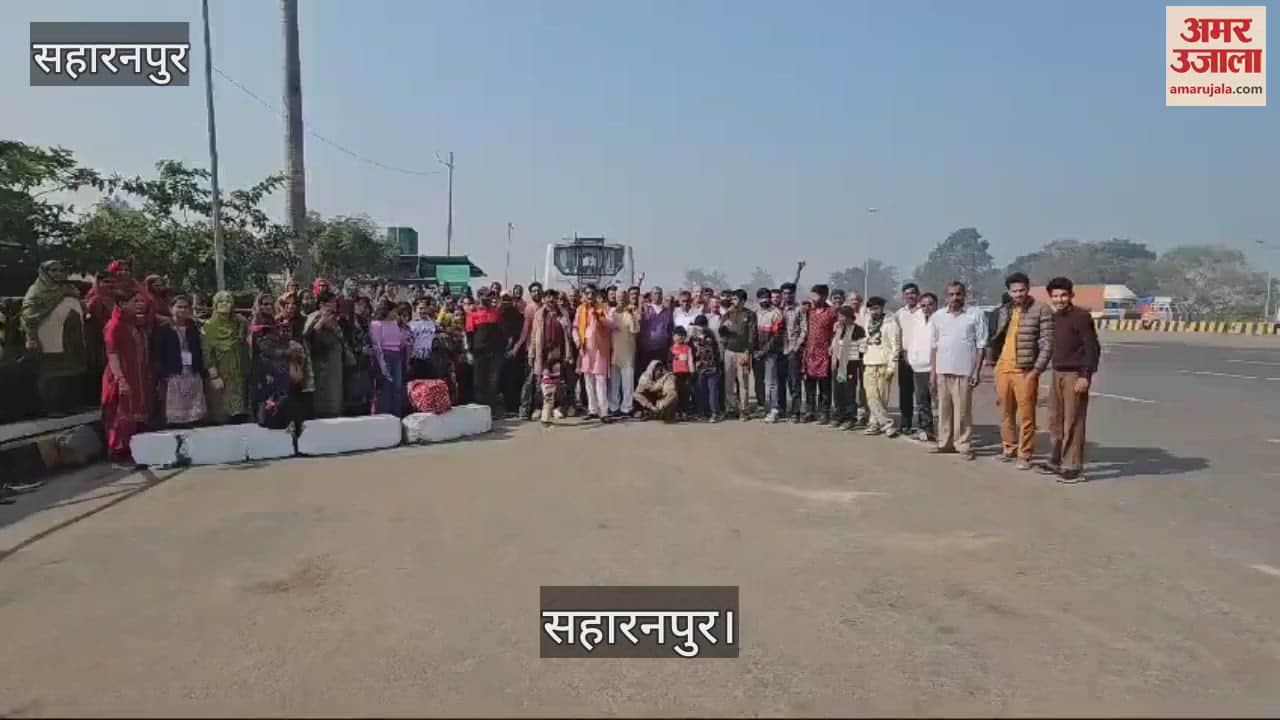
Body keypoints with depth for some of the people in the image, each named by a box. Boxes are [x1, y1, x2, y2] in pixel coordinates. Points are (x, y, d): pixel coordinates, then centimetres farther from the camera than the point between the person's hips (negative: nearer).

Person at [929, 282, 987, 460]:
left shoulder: (975, 315, -1)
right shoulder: (937, 316, 9)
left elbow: (981, 345, -2)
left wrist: (977, 371, -8)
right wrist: (933, 371, 7)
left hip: (964, 371, -4)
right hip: (942, 370, 4)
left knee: (963, 410, -2)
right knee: (944, 409, 9)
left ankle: (964, 445, 4)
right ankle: (945, 443, 17)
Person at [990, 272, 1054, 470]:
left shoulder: (1041, 310, -4)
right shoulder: (1004, 312, 13)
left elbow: (1047, 343, -8)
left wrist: (1037, 369, -12)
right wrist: (996, 363, 14)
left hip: (1025, 370, -6)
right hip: (1002, 369, 6)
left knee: (1026, 416, -2)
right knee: (1005, 413, 13)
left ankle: (1024, 455, 6)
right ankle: (1008, 449, 26)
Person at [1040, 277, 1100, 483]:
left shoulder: (1081, 316, -10)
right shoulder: (1055, 317, 12)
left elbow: (1092, 348, -13)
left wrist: (1086, 376, -18)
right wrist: (1055, 370, 16)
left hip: (1075, 375, -8)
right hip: (1057, 374, 8)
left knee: (1073, 422, -5)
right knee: (1055, 420, 13)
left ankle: (1073, 467, 1)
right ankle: (1056, 461, 23)